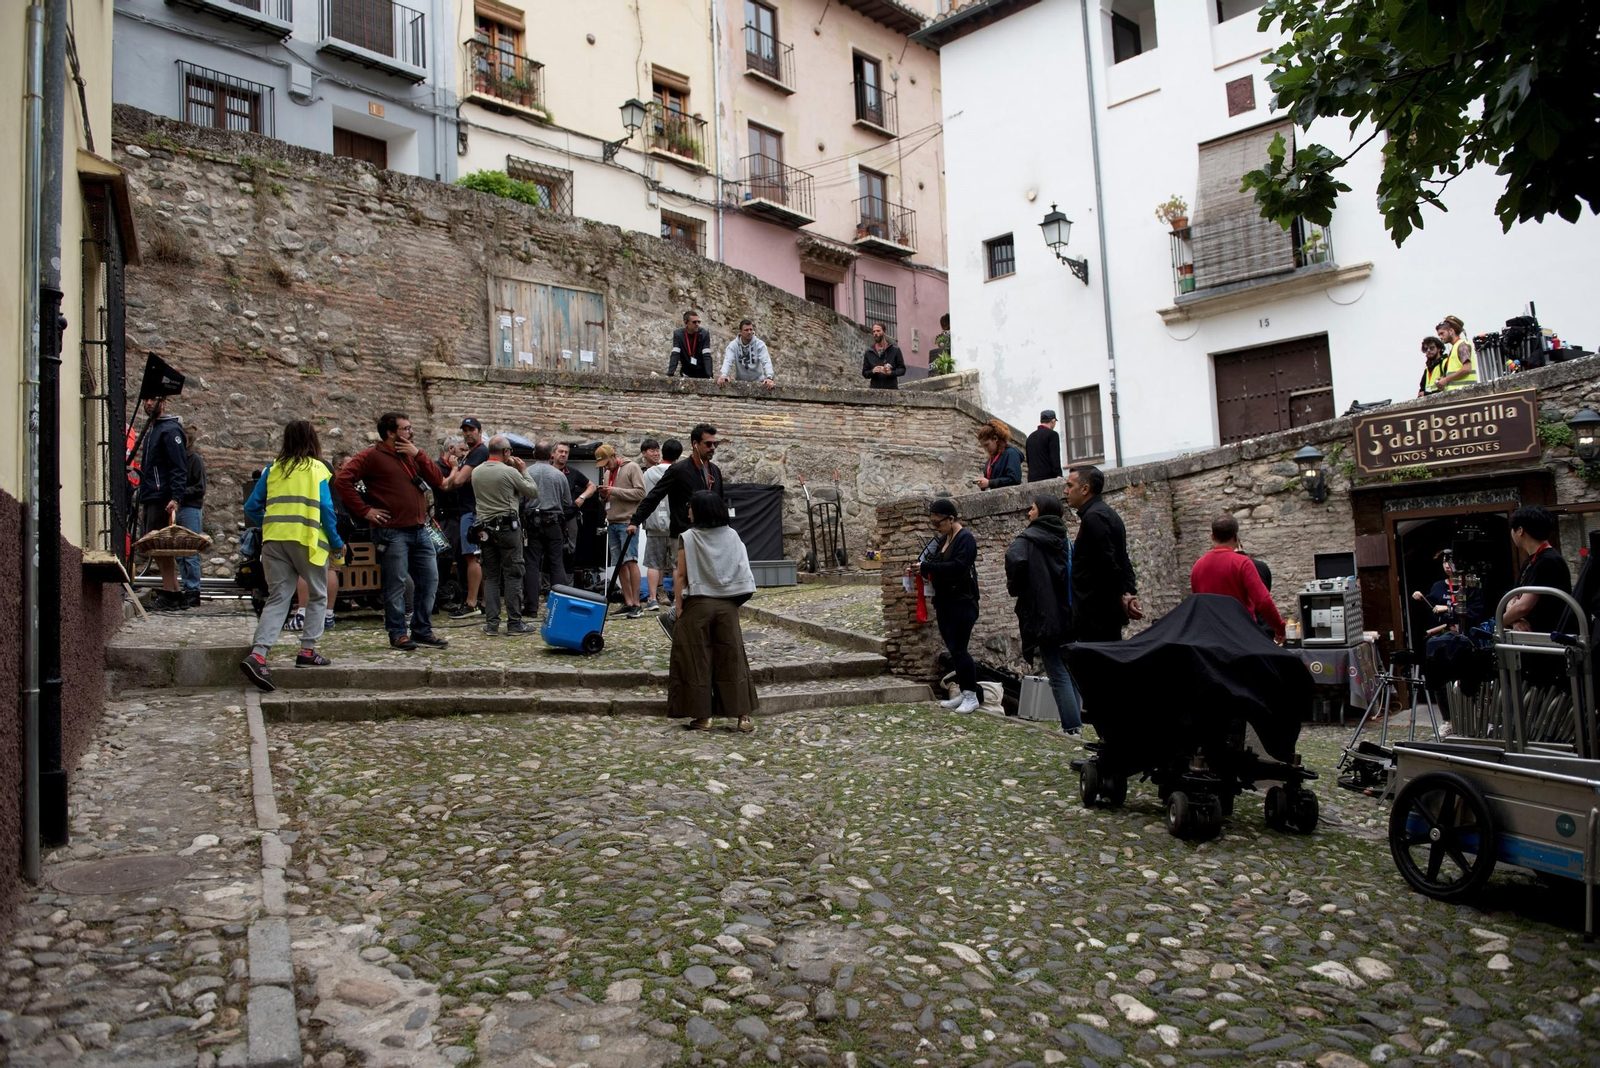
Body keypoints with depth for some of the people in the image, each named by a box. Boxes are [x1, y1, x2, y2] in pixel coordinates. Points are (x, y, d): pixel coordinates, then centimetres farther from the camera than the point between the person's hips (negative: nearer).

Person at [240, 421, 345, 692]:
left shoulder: (273, 469, 13)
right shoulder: (317, 469, 2)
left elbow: (251, 507, 11)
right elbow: (326, 509, -4)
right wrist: (336, 543, 6)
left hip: (274, 538, 4)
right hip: (306, 539, -4)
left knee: (277, 598, 5)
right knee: (318, 596, 15)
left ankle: (257, 655, -12)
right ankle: (307, 651, 11)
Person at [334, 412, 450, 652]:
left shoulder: (412, 454, 17)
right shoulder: (372, 456, -4)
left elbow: (438, 481, 9)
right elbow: (342, 480, -13)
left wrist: (418, 455, -1)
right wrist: (365, 510, -13)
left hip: (419, 530, 7)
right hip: (392, 531, -7)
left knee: (429, 580, 8)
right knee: (396, 584, -1)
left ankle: (422, 630, 19)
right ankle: (398, 634, 10)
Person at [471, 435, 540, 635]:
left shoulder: (476, 472, 5)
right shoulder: (510, 472, -11)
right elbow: (533, 493, -3)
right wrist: (524, 471, 10)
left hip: (485, 527, 5)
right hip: (507, 527, -5)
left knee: (491, 576, 9)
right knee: (513, 575, 0)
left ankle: (491, 622, 8)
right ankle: (514, 622, 0)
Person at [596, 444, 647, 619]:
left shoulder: (632, 468, -4)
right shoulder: (606, 472, 18)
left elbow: (641, 493, -12)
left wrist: (615, 491, -15)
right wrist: (603, 495, 0)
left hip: (628, 522, -7)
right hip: (612, 523, 7)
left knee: (630, 561, -13)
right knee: (620, 564, 6)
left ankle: (636, 604, -12)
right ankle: (628, 603, 11)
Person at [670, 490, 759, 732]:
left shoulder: (688, 538, -6)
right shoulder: (732, 536, 4)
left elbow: (681, 575, -7)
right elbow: (742, 572, 6)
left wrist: (679, 606, -3)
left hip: (698, 605, -3)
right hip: (728, 604, 3)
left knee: (698, 661, 5)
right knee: (732, 658, 7)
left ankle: (703, 716, 7)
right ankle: (743, 714, 6)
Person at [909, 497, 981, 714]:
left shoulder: (965, 539, -13)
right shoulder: (943, 539, 14)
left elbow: (958, 566, -25)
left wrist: (926, 567, -24)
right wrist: (920, 570, -1)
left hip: (962, 603, -9)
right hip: (945, 603, 9)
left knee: (959, 649, -7)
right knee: (952, 650, 11)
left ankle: (972, 696, 3)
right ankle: (963, 693, 19)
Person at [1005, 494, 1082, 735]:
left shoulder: (1029, 538, -8)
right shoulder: (1065, 539, 12)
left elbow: (1015, 559, -26)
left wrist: (1014, 588, -9)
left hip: (1044, 616, -6)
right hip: (1068, 615, 7)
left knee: (1057, 674, -3)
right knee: (1069, 670, 16)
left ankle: (1071, 727, -3)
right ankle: (1076, 722, 20)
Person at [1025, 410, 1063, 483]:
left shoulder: (1031, 436, 19)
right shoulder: (1052, 434, -2)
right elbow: (1055, 457, -12)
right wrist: (1058, 475, -18)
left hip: (1032, 478, 6)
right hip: (1047, 477, -6)